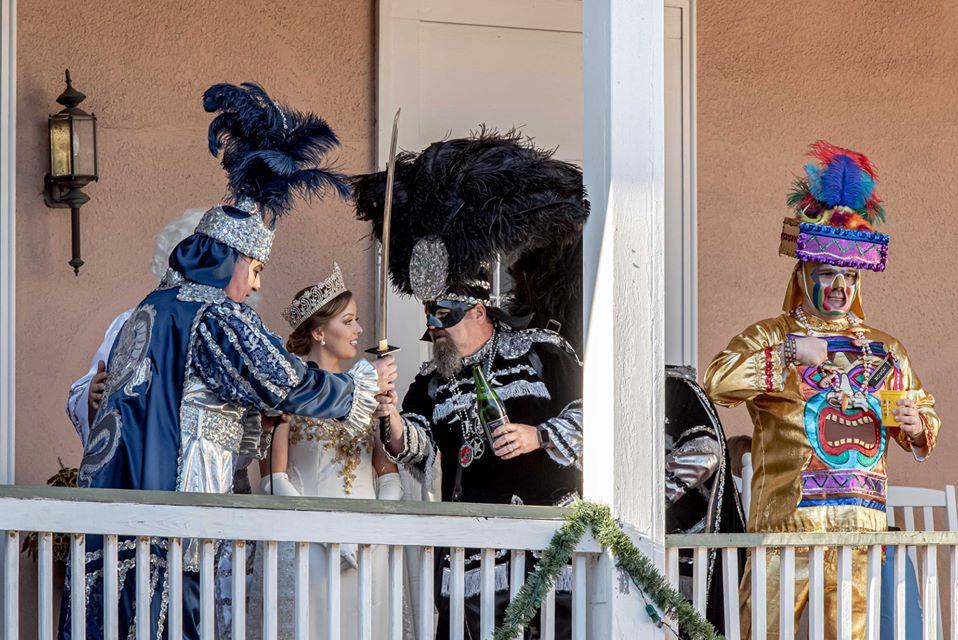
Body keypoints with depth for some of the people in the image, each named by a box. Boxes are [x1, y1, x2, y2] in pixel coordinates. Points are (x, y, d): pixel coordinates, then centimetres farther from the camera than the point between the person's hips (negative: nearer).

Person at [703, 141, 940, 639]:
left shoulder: (886, 350, 21)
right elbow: (718, 382, -10)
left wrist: (915, 423, 2)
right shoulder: (770, 336, 8)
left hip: (863, 518, 4)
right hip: (788, 515, -4)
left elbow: (925, 425, 26)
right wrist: (791, 356, -12)